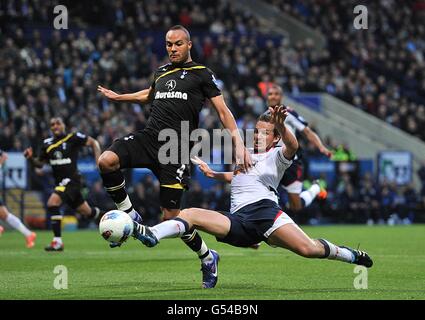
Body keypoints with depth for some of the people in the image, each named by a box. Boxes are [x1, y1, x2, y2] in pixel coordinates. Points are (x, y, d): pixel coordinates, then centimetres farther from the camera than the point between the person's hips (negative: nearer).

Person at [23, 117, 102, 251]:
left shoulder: (73, 138, -9)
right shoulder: (47, 144, 7)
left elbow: (93, 142, -1)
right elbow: (40, 163, 14)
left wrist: (99, 160, -11)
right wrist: (31, 158, -6)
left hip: (71, 180, -7)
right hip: (60, 182, 7)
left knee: (52, 202, -26)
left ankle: (57, 241, -23)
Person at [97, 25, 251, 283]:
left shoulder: (202, 74, 3)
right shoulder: (161, 73, 18)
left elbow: (223, 110, -2)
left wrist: (239, 143, -15)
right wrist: (118, 97, 49)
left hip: (177, 149, -5)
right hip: (149, 137, 5)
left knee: (171, 216, -8)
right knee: (106, 161, -24)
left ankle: (207, 257, 17)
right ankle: (130, 216, -4)